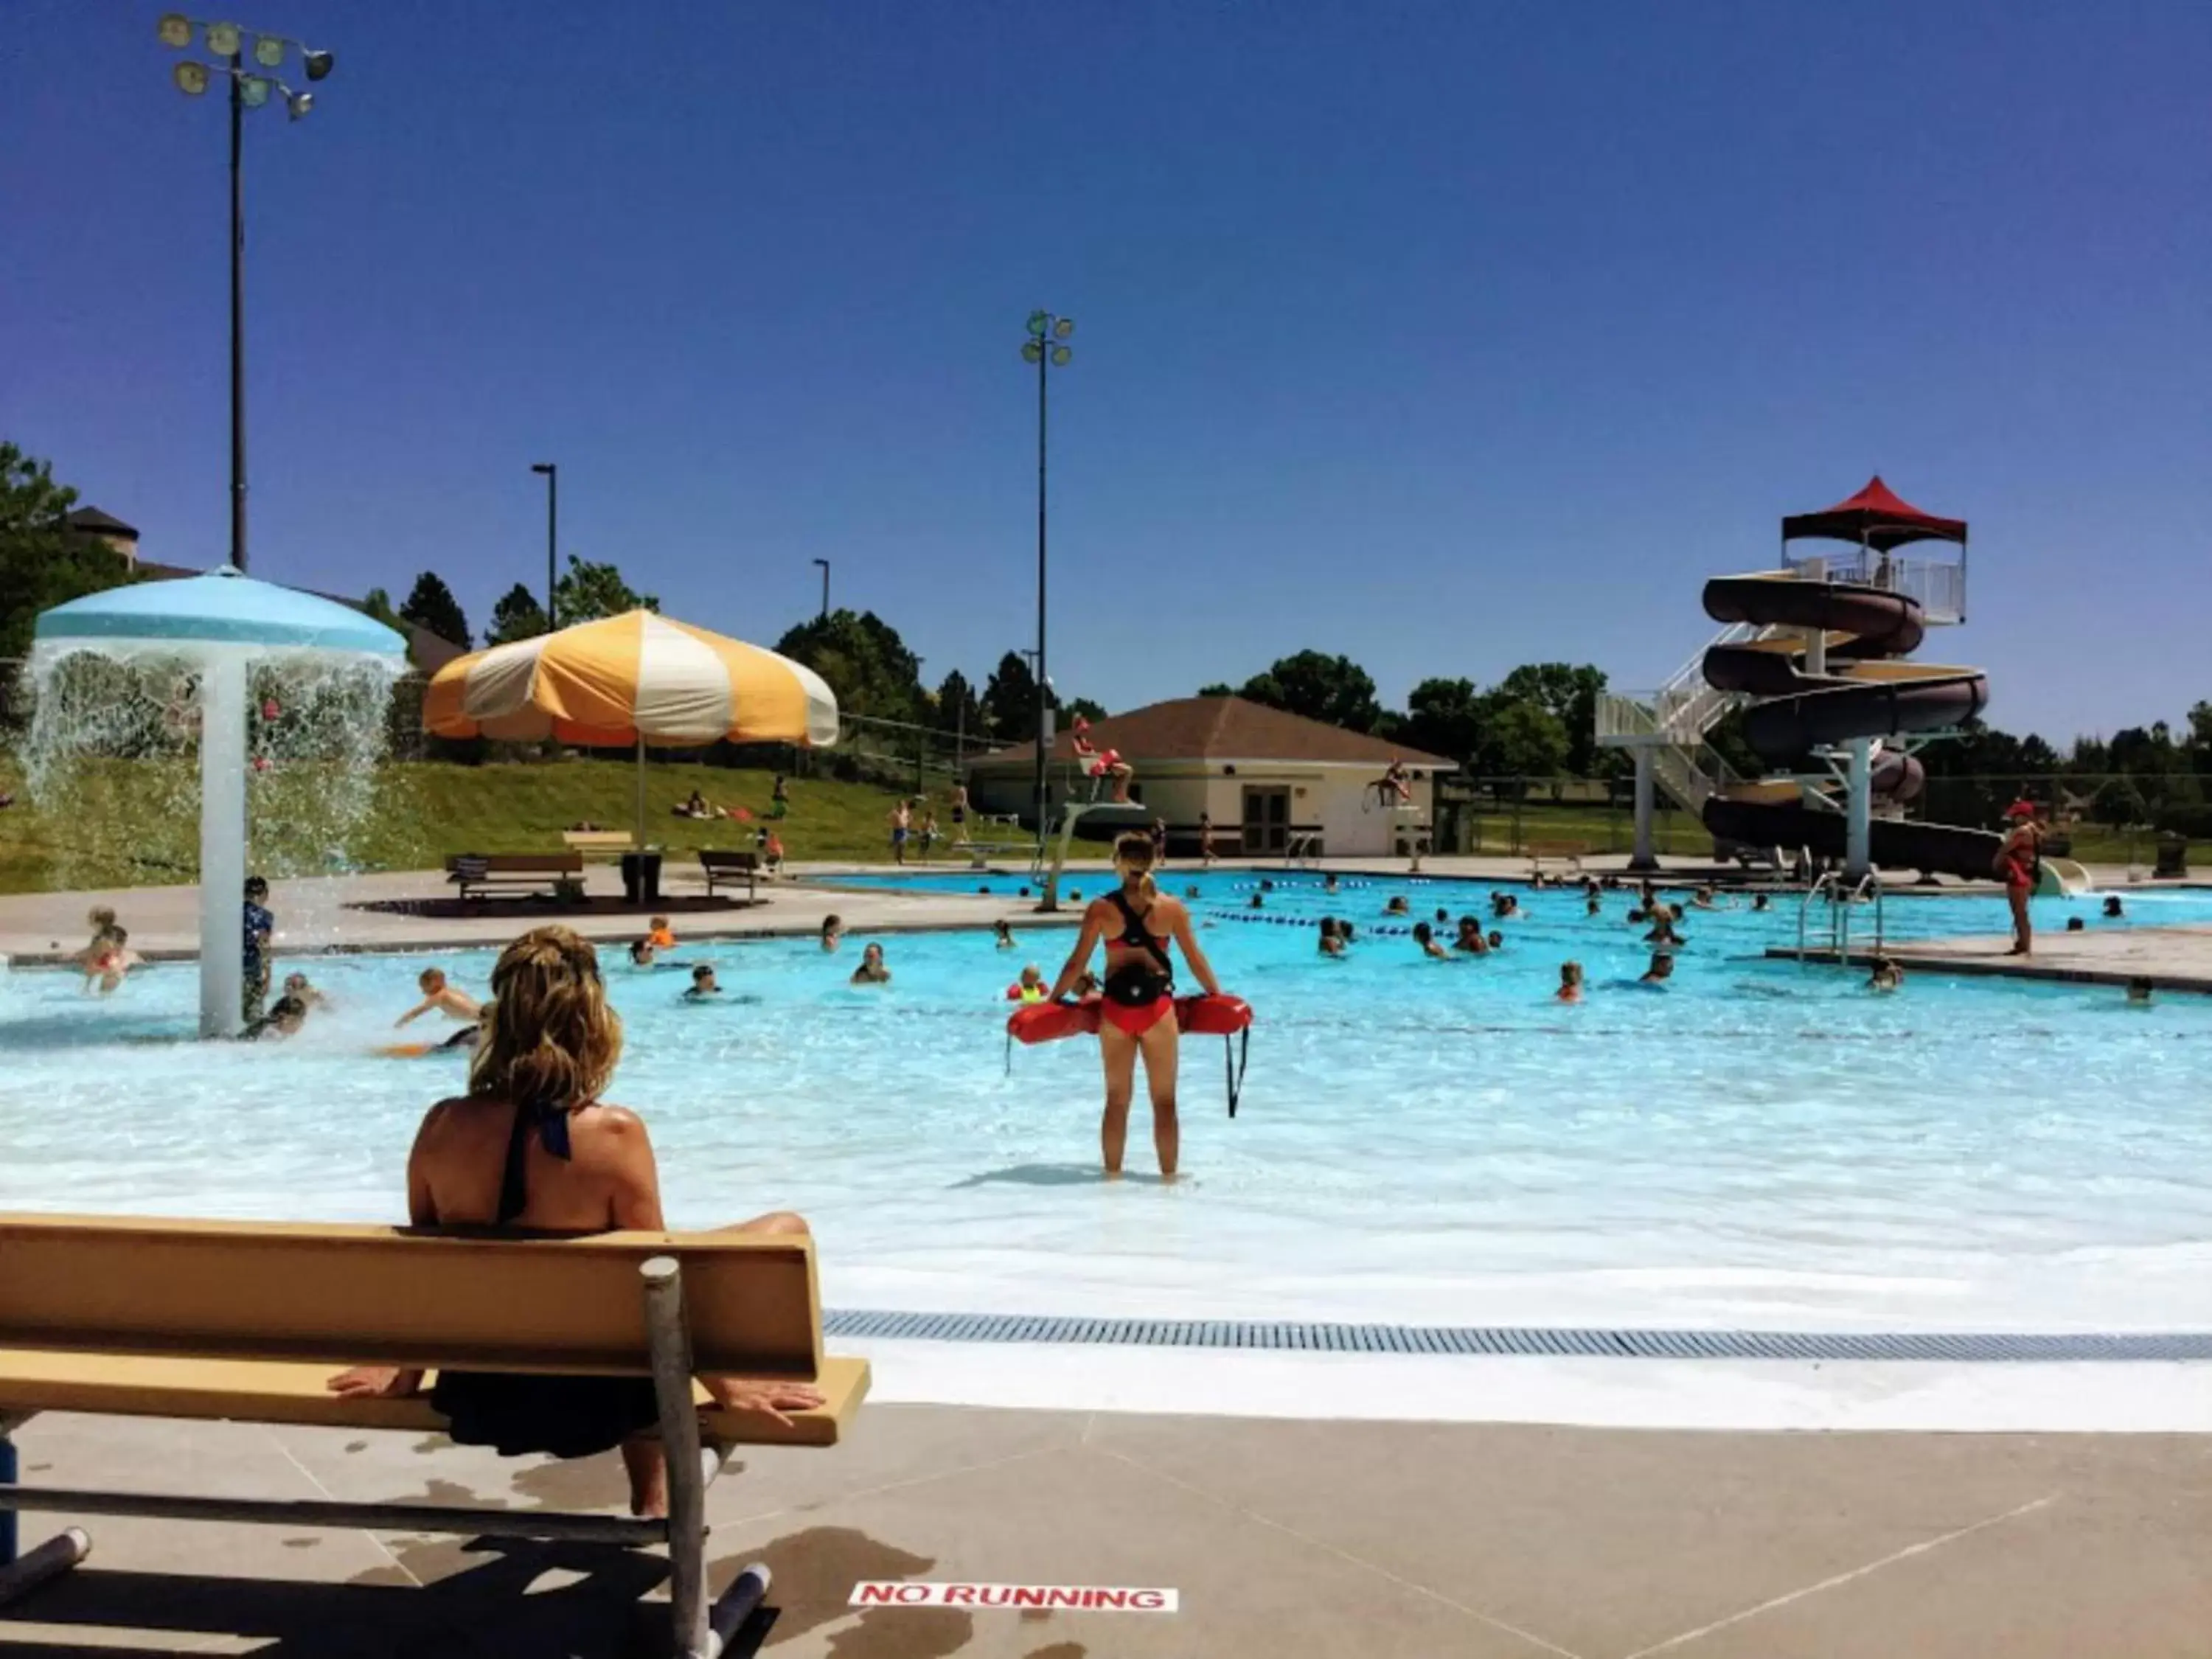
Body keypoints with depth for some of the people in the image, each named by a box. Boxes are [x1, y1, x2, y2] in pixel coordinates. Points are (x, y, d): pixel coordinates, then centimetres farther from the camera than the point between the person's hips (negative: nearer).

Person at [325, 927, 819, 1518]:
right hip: (585, 1396, -5)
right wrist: (724, 1387, -3)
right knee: (786, 1231, 8)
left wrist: (405, 1371, 20)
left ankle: (652, 1498, 45)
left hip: (477, 1393, 6)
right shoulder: (613, 1134, -24)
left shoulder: (442, 1127, -11)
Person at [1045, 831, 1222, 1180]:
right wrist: (1218, 996, 18)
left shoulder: (1101, 909, -5)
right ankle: (1168, 1175, 14)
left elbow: (1077, 963, -2)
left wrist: (1052, 1000, 10)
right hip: (1158, 1008, -1)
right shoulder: (1172, 907, -3)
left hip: (1115, 1009, 1)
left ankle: (1113, 1174, 19)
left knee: (1117, 1101, 13)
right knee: (1164, 1101, 10)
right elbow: (1195, 959, 4)